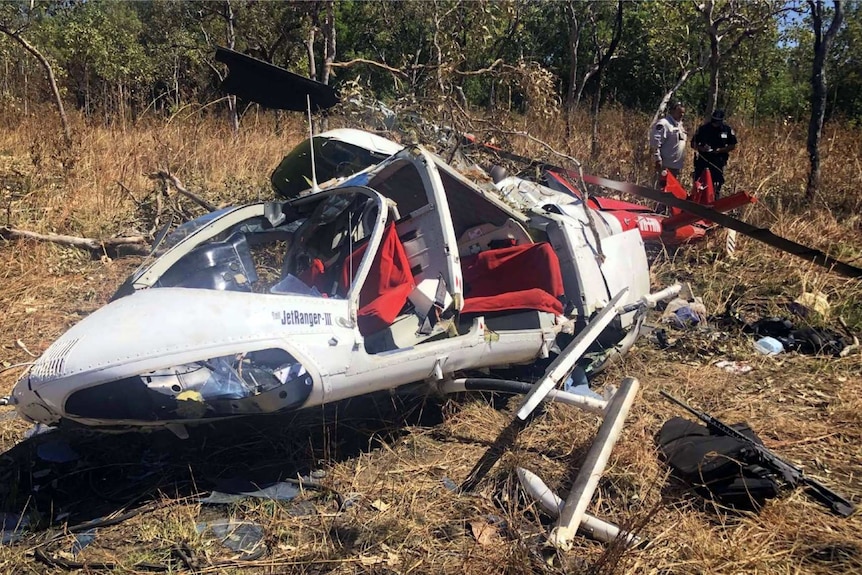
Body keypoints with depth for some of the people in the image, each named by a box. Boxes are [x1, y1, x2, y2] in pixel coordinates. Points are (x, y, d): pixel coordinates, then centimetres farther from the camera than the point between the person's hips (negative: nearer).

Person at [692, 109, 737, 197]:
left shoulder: (727, 130, 0)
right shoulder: (703, 128, 0)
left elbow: (733, 146, 5)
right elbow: (693, 143, 5)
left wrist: (720, 150, -12)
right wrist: (701, 148, -15)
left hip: (718, 162, 0)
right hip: (702, 160, 0)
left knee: (716, 185, 3)